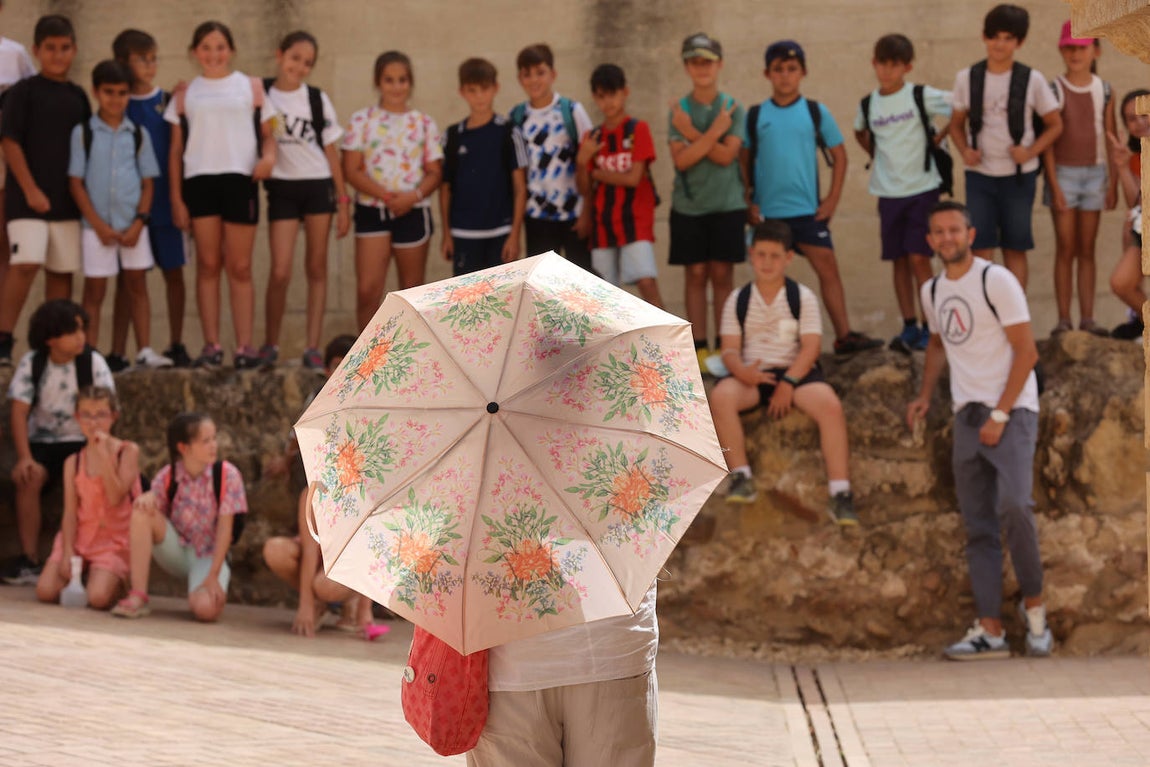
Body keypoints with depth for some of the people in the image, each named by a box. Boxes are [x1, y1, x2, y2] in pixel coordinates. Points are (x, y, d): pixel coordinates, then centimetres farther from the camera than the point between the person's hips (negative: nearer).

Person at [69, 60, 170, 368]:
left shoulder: (138, 134, 6)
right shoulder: (83, 133, 0)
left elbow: (148, 182, 6)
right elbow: (76, 182, -2)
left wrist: (139, 222, -7)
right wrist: (98, 225, -9)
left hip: (133, 226, 2)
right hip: (97, 225, -2)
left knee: (137, 285, 5)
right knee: (94, 290, 2)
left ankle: (145, 351, 6)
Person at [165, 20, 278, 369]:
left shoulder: (251, 87, 11)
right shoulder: (185, 93, 13)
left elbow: (267, 132, 12)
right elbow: (176, 149, 12)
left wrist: (268, 155, -11)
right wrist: (176, 198, 5)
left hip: (240, 179, -1)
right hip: (199, 181, 1)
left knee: (239, 267, 0)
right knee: (208, 264, 0)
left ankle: (245, 345, 1)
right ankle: (211, 345, 3)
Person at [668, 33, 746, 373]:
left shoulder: (732, 109, -1)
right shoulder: (679, 111, 1)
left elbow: (726, 155, -12)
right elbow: (681, 159, -10)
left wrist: (692, 133, -13)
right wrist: (714, 132, -16)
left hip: (727, 204, -1)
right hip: (688, 205, 1)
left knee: (722, 275, 1)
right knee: (696, 274, 3)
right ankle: (699, 348, 7)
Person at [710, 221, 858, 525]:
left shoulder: (803, 297, 4)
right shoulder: (738, 301, 9)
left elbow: (811, 346, -5)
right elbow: (730, 349, 2)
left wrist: (788, 383, -19)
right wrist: (742, 371, -22)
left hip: (796, 372, -1)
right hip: (752, 374, 1)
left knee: (831, 405, -31)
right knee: (720, 396, -32)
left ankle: (840, 493, -28)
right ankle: (741, 477, -25)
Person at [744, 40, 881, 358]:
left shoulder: (816, 112, 3)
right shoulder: (755, 116, 3)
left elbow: (839, 155, 7)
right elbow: (744, 161, 8)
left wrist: (832, 199, 0)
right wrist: (749, 202, 0)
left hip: (808, 210, -1)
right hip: (767, 212, 1)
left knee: (828, 268, -8)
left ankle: (844, 335, -8)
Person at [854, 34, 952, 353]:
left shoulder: (922, 96, -7)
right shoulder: (868, 105, 5)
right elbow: (860, 132, 26)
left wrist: (940, 137, -7)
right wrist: (876, 154, 13)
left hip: (922, 187, -4)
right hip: (888, 192, 4)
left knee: (918, 257, -9)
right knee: (898, 260, 6)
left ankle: (928, 327, -2)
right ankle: (909, 326, 13)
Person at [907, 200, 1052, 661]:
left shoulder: (996, 281, -8)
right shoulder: (932, 291, 12)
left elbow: (1026, 351, -11)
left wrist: (1000, 415, -15)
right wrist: (925, 395, 17)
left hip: (1011, 411, -6)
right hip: (967, 415, 7)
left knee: (1014, 506, -23)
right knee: (978, 526, 2)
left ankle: (1034, 605, -5)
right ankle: (990, 631, 0)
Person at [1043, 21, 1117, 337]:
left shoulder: (1104, 91, 2)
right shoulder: (1054, 91, -6)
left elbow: (1112, 139, 5)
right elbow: (1048, 141, -7)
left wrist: (1113, 184, 2)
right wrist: (1054, 185, -12)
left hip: (1094, 173, 3)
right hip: (1064, 172, -3)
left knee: (1086, 249, 6)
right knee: (1066, 249, -2)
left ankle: (1087, 318, 6)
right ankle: (1063, 319, 0)